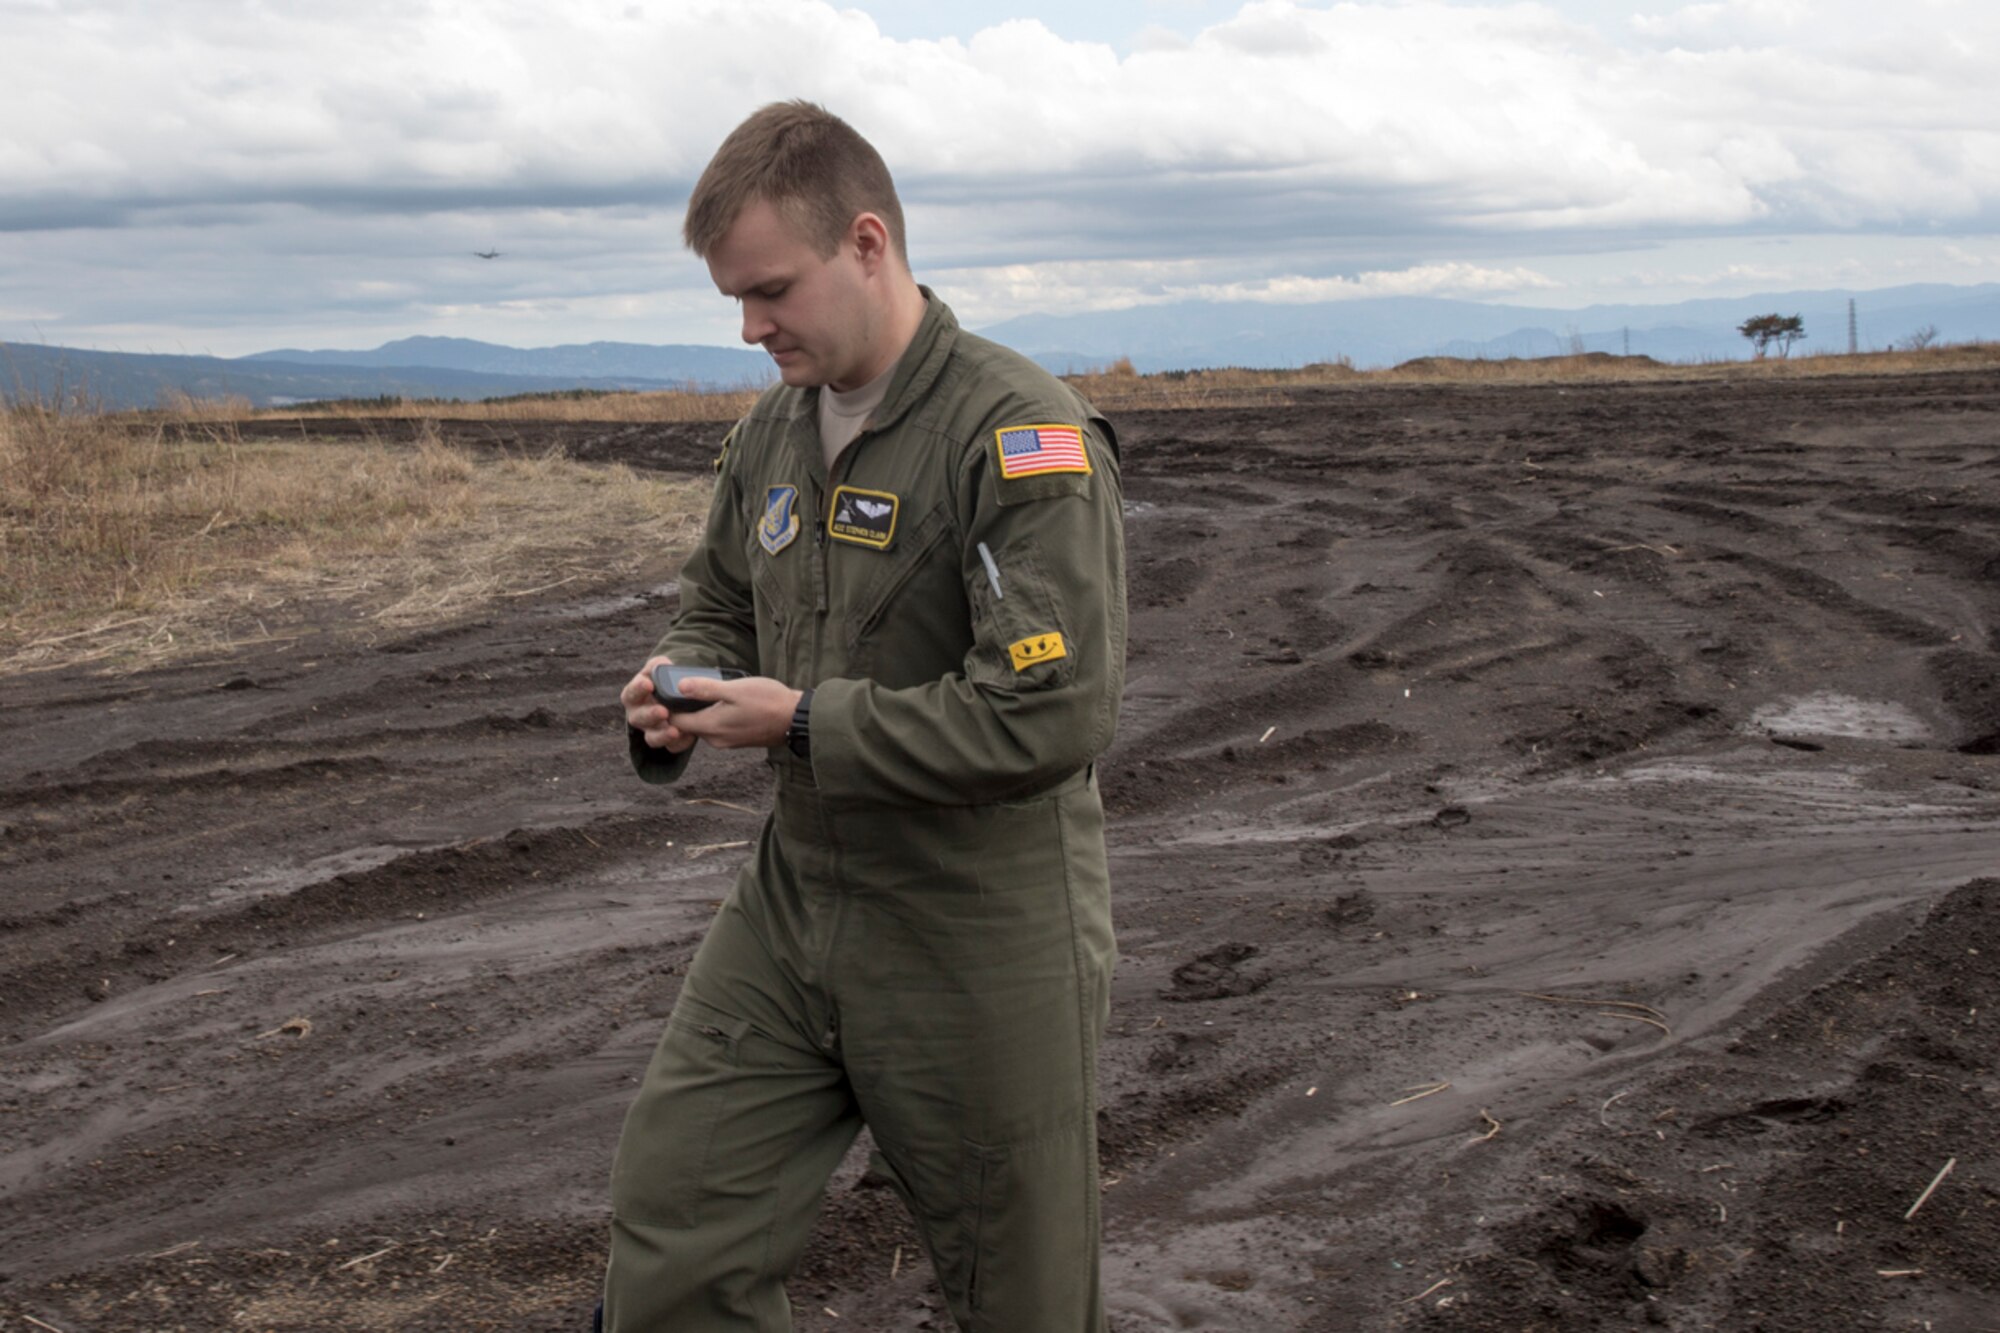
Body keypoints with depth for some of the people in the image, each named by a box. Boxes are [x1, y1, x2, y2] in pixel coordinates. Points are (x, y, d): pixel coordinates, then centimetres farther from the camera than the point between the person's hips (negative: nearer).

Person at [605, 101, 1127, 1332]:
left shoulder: (1027, 439, -19)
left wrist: (806, 721, -20)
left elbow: (1054, 715, -27)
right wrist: (679, 694, -2)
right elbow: (718, 607, 23)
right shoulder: (772, 433, 7)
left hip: (982, 941, -6)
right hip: (795, 908, 7)